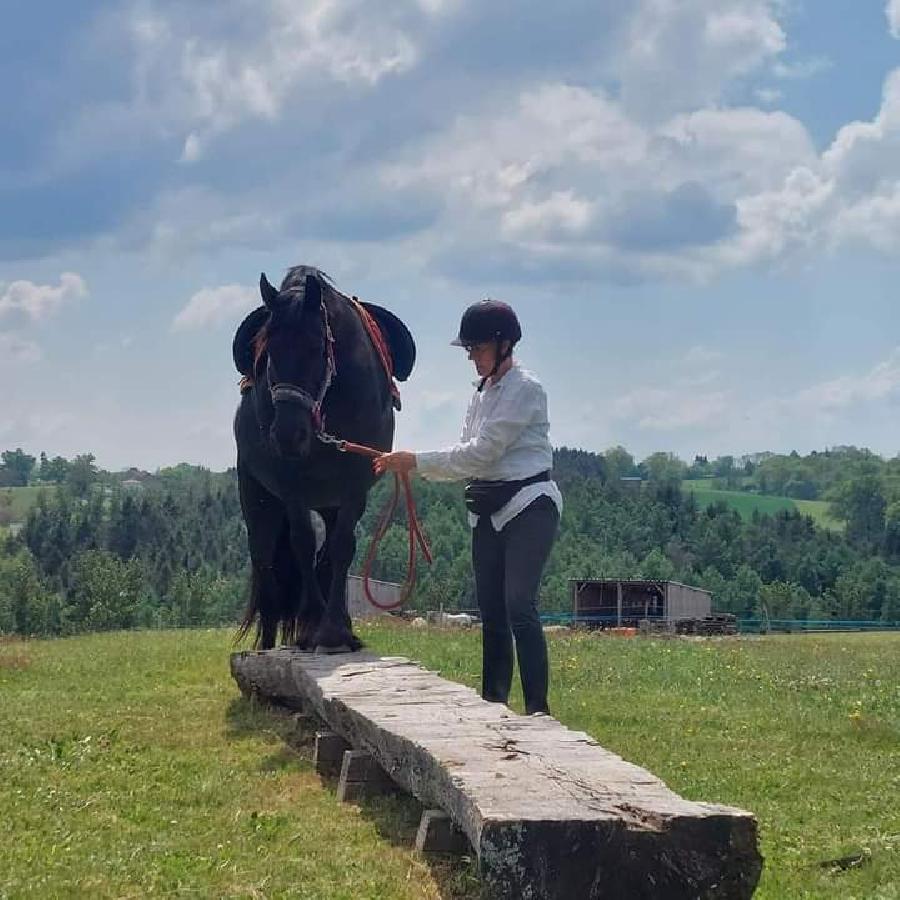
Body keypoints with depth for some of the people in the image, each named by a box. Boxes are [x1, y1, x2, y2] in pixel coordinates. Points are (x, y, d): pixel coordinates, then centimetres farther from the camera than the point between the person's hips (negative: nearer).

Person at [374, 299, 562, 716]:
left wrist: (416, 461, -17)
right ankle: (493, 701, 14)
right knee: (491, 609, 9)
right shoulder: (482, 392, 14)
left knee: (519, 605, -17)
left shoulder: (525, 388, -12)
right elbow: (469, 454, 11)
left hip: (528, 506, -8)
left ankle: (538, 706, -17)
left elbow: (483, 451, -18)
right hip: (487, 512, 8)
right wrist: (411, 466, -4)